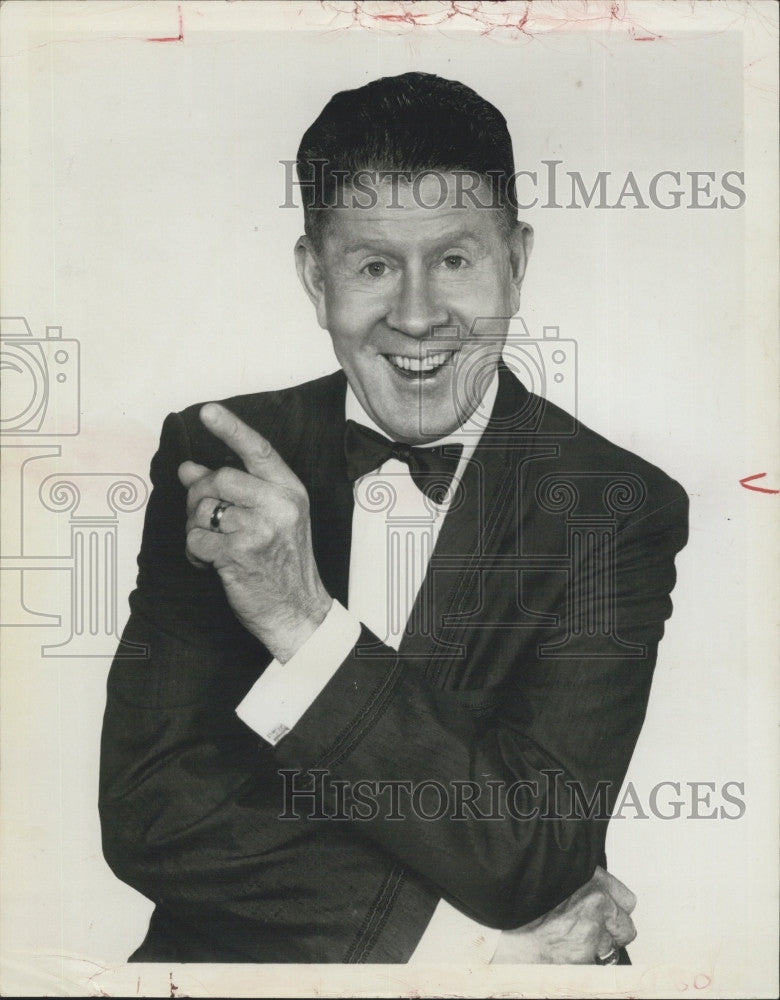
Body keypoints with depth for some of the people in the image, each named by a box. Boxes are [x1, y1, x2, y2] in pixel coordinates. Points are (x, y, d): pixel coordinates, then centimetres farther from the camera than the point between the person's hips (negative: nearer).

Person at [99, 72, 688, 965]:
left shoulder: (619, 508, -9)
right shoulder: (211, 455, -3)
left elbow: (529, 860, -15)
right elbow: (148, 810, -8)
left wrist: (303, 624, -25)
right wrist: (451, 932, -16)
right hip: (232, 956, 1)